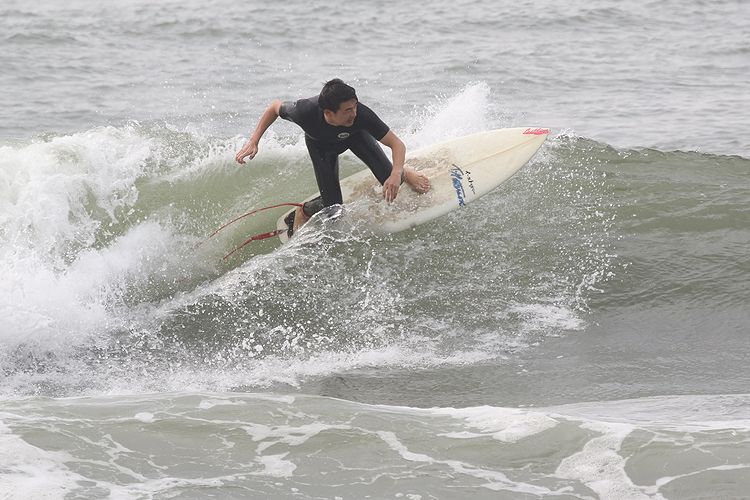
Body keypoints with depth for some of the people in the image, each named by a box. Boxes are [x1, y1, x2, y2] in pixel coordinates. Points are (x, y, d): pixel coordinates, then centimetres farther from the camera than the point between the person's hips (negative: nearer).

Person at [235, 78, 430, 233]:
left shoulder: (361, 114, -44)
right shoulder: (306, 111, -44)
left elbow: (397, 144, -37)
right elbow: (275, 107, -20)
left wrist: (396, 174, -55)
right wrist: (253, 141, -22)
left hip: (354, 135, 1)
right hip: (320, 145, -1)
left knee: (389, 180, -17)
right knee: (333, 207, -9)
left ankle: (403, 174, 20)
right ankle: (302, 213, 24)